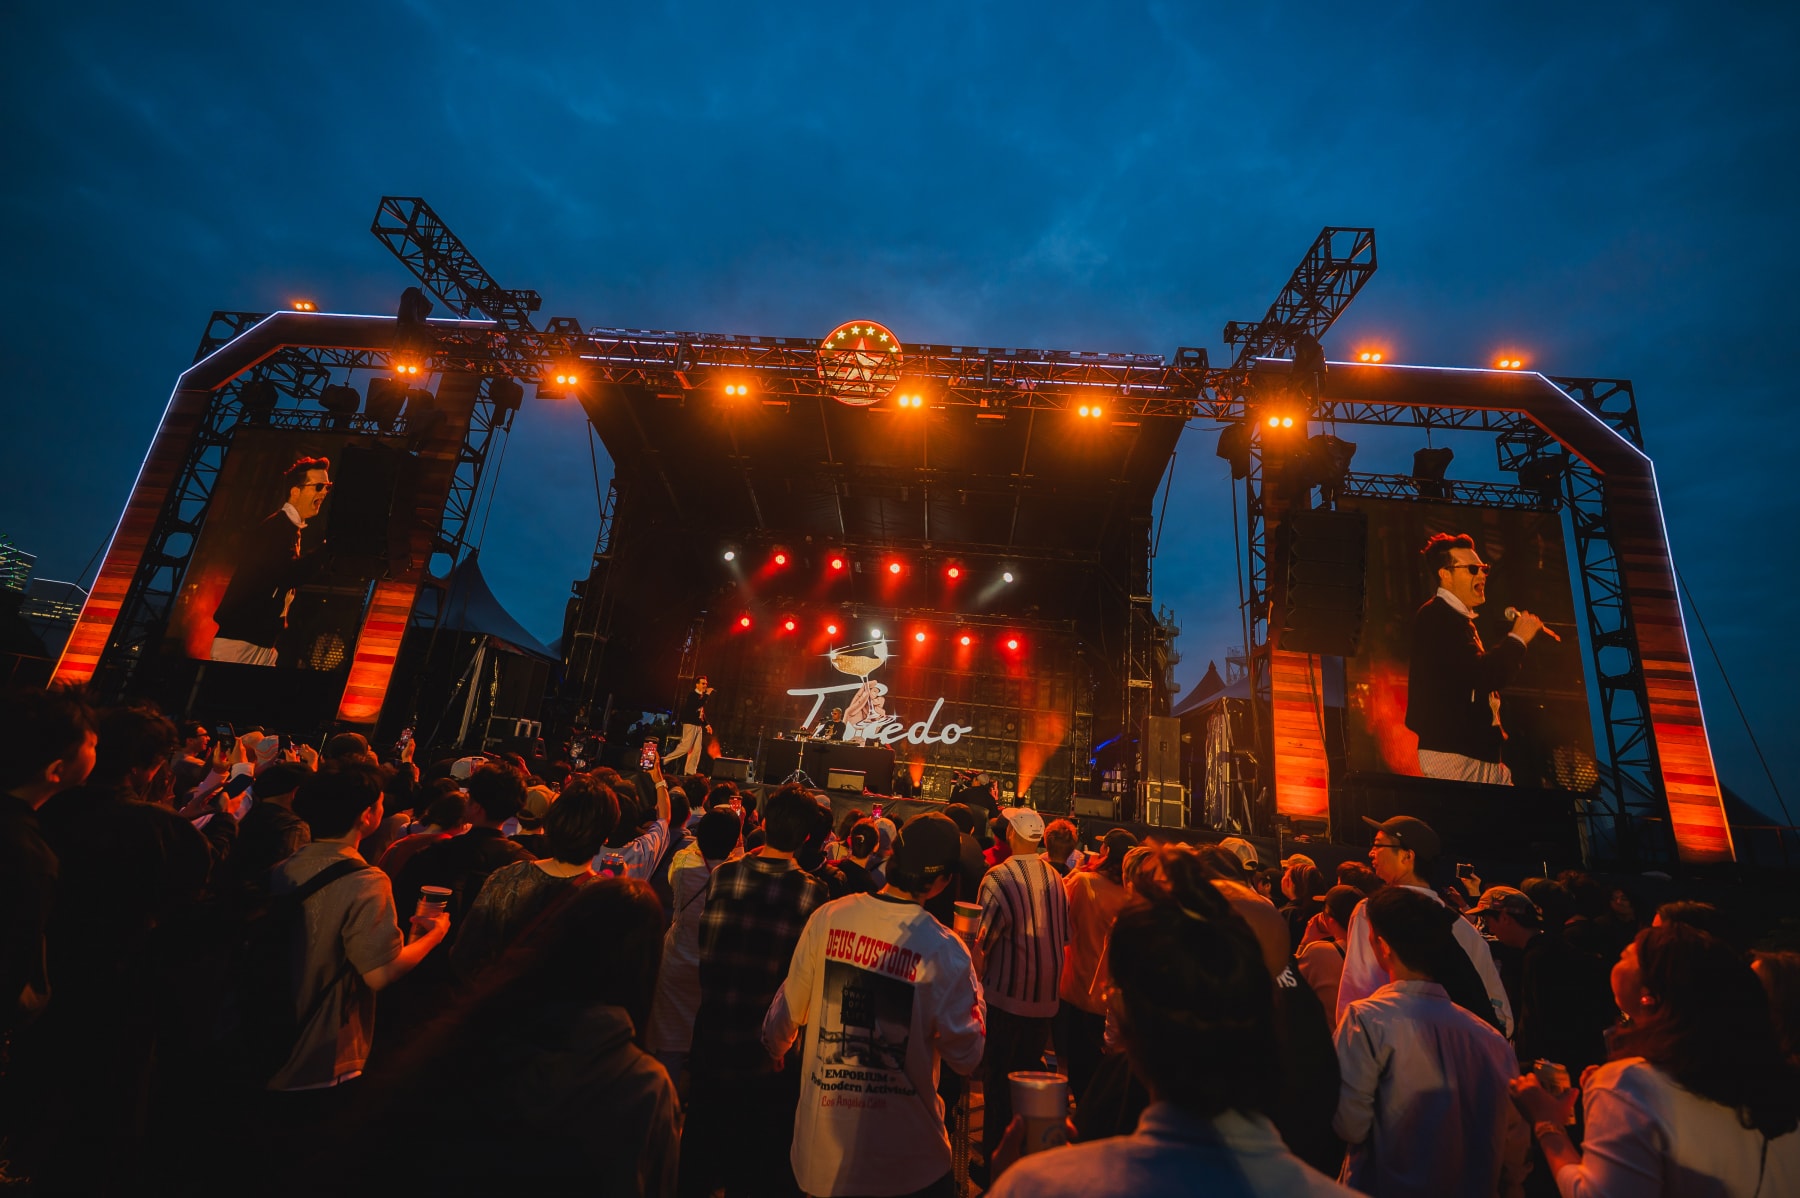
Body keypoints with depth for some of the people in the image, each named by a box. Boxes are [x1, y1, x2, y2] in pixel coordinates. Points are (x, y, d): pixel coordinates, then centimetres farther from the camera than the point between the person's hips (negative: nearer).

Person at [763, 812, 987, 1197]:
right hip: (904, 1155, -3)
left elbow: (787, 1012, -1)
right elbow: (966, 1057, -12)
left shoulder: (828, 917, -14)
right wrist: (971, 980, 0)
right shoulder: (945, 950, -22)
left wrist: (773, 1051, 20)